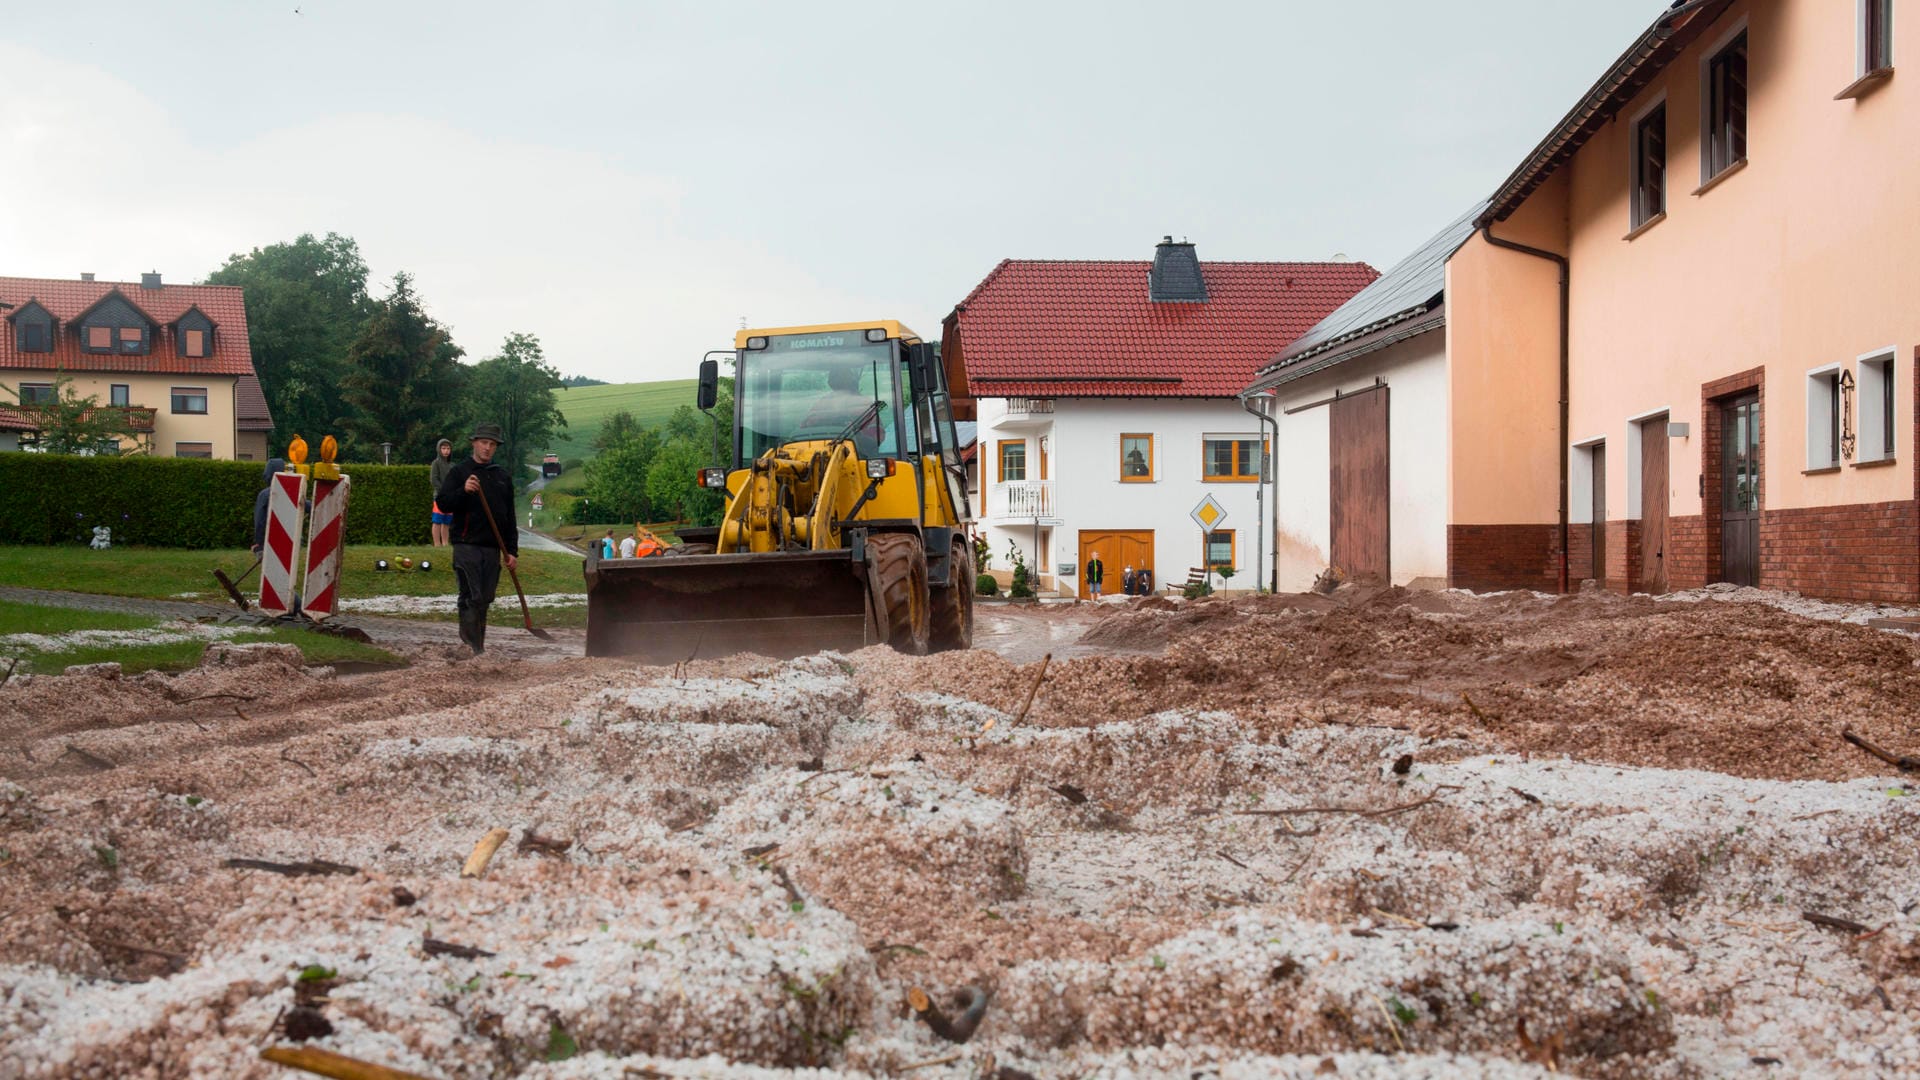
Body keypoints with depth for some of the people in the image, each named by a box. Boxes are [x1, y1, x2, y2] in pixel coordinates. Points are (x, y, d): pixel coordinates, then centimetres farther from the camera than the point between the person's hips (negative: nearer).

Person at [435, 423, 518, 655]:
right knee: (471, 598, -11)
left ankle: (479, 646, 16)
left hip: (493, 548, 4)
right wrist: (463, 491, -23)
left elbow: (509, 518, 18)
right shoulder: (459, 472, 4)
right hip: (466, 546, -4)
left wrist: (511, 551, 12)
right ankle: (472, 648, -13)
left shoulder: (503, 477, 17)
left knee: (484, 600, 7)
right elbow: (443, 503, -5)